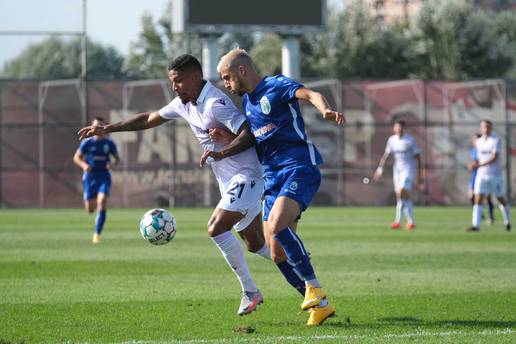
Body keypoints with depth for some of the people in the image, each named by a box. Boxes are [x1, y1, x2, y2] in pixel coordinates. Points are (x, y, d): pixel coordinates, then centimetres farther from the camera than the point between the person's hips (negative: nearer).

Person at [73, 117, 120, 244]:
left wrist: (113, 164, -12)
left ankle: (97, 234, -17)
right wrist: (84, 165, -15)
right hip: (90, 177, 0)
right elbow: (76, 157, 5)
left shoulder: (109, 143, 0)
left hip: (104, 177, 0)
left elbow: (117, 158, 11)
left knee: (102, 202, -23)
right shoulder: (87, 143, -3)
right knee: (90, 209, 2)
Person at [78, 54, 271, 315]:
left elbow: (249, 133, -27)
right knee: (255, 245, 13)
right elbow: (150, 119, 20)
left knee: (216, 229, -22)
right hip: (230, 181, 10)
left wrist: (222, 152, -40)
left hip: (246, 175, -10)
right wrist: (106, 129, 18)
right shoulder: (185, 104, 9)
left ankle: (250, 292, -13)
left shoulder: (214, 103, -20)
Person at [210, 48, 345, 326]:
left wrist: (326, 110, -43)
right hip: (272, 177, 9)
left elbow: (311, 95, -21)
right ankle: (319, 305, 9)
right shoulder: (247, 101, 21)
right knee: (278, 254, 0)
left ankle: (313, 286, -19)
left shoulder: (276, 86, -3)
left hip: (299, 168, -9)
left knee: (276, 226, -30)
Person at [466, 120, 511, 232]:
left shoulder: (496, 140, -8)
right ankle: (475, 225, -14)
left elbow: (494, 158, -19)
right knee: (478, 199, -10)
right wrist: (476, 163, 3)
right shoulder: (478, 142, 9)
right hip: (482, 175, 4)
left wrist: (479, 165, -27)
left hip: (495, 175, -4)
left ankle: (507, 222, 29)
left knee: (501, 200, 8)